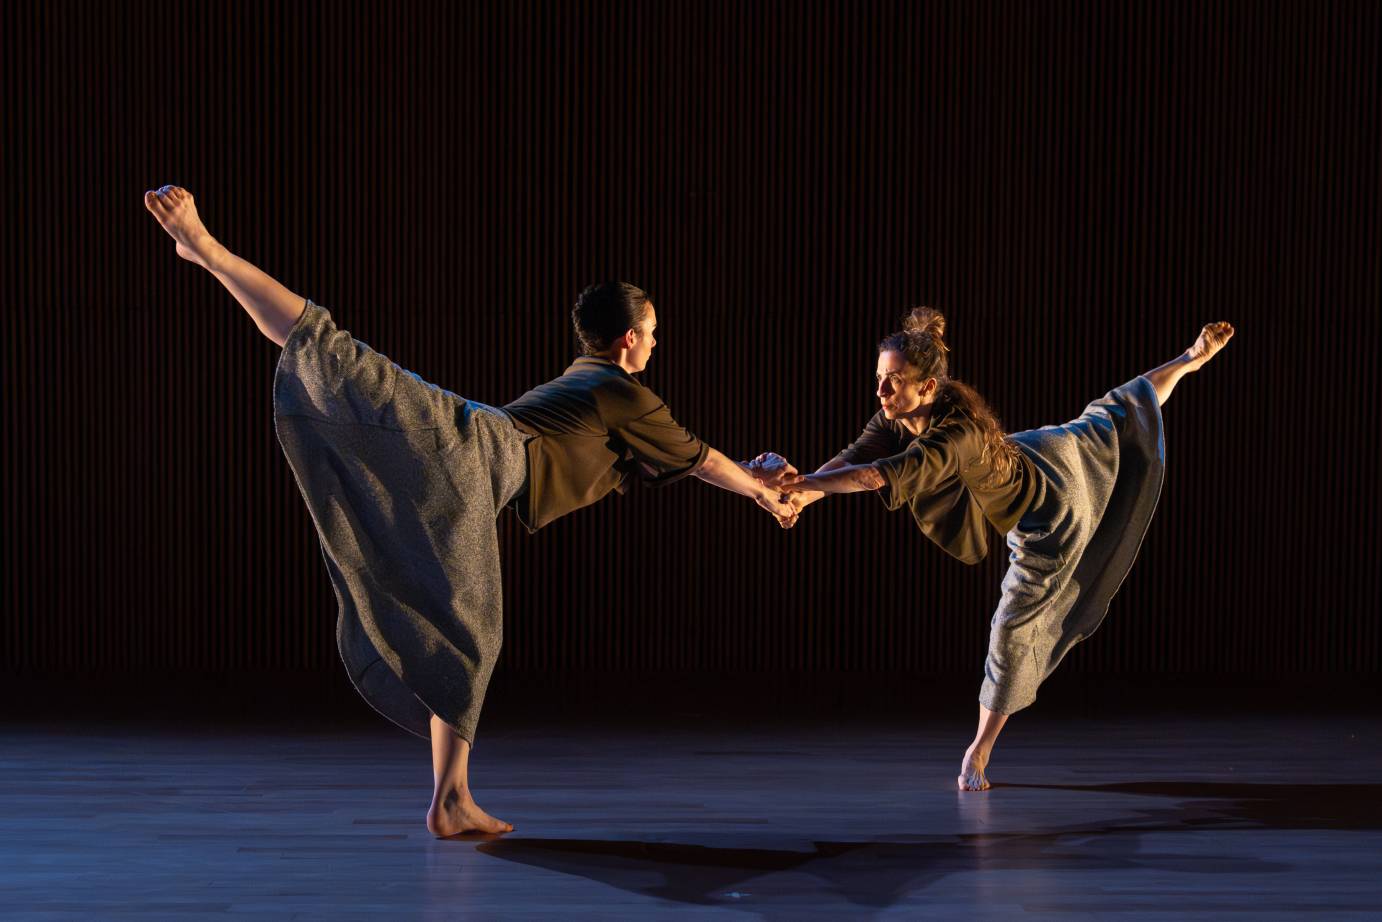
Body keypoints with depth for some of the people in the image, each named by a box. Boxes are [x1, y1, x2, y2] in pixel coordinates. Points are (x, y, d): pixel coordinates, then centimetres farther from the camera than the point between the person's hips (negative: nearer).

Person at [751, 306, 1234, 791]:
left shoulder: (957, 436, -47)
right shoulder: (898, 414, -24)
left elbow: (882, 475, -59)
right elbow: (854, 458, -33)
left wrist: (803, 482, -67)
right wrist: (801, 493, -51)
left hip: (1048, 514, -8)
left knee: (1015, 627, 0)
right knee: (1113, 418, 32)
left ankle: (980, 751, 14)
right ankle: (1191, 360, 56)